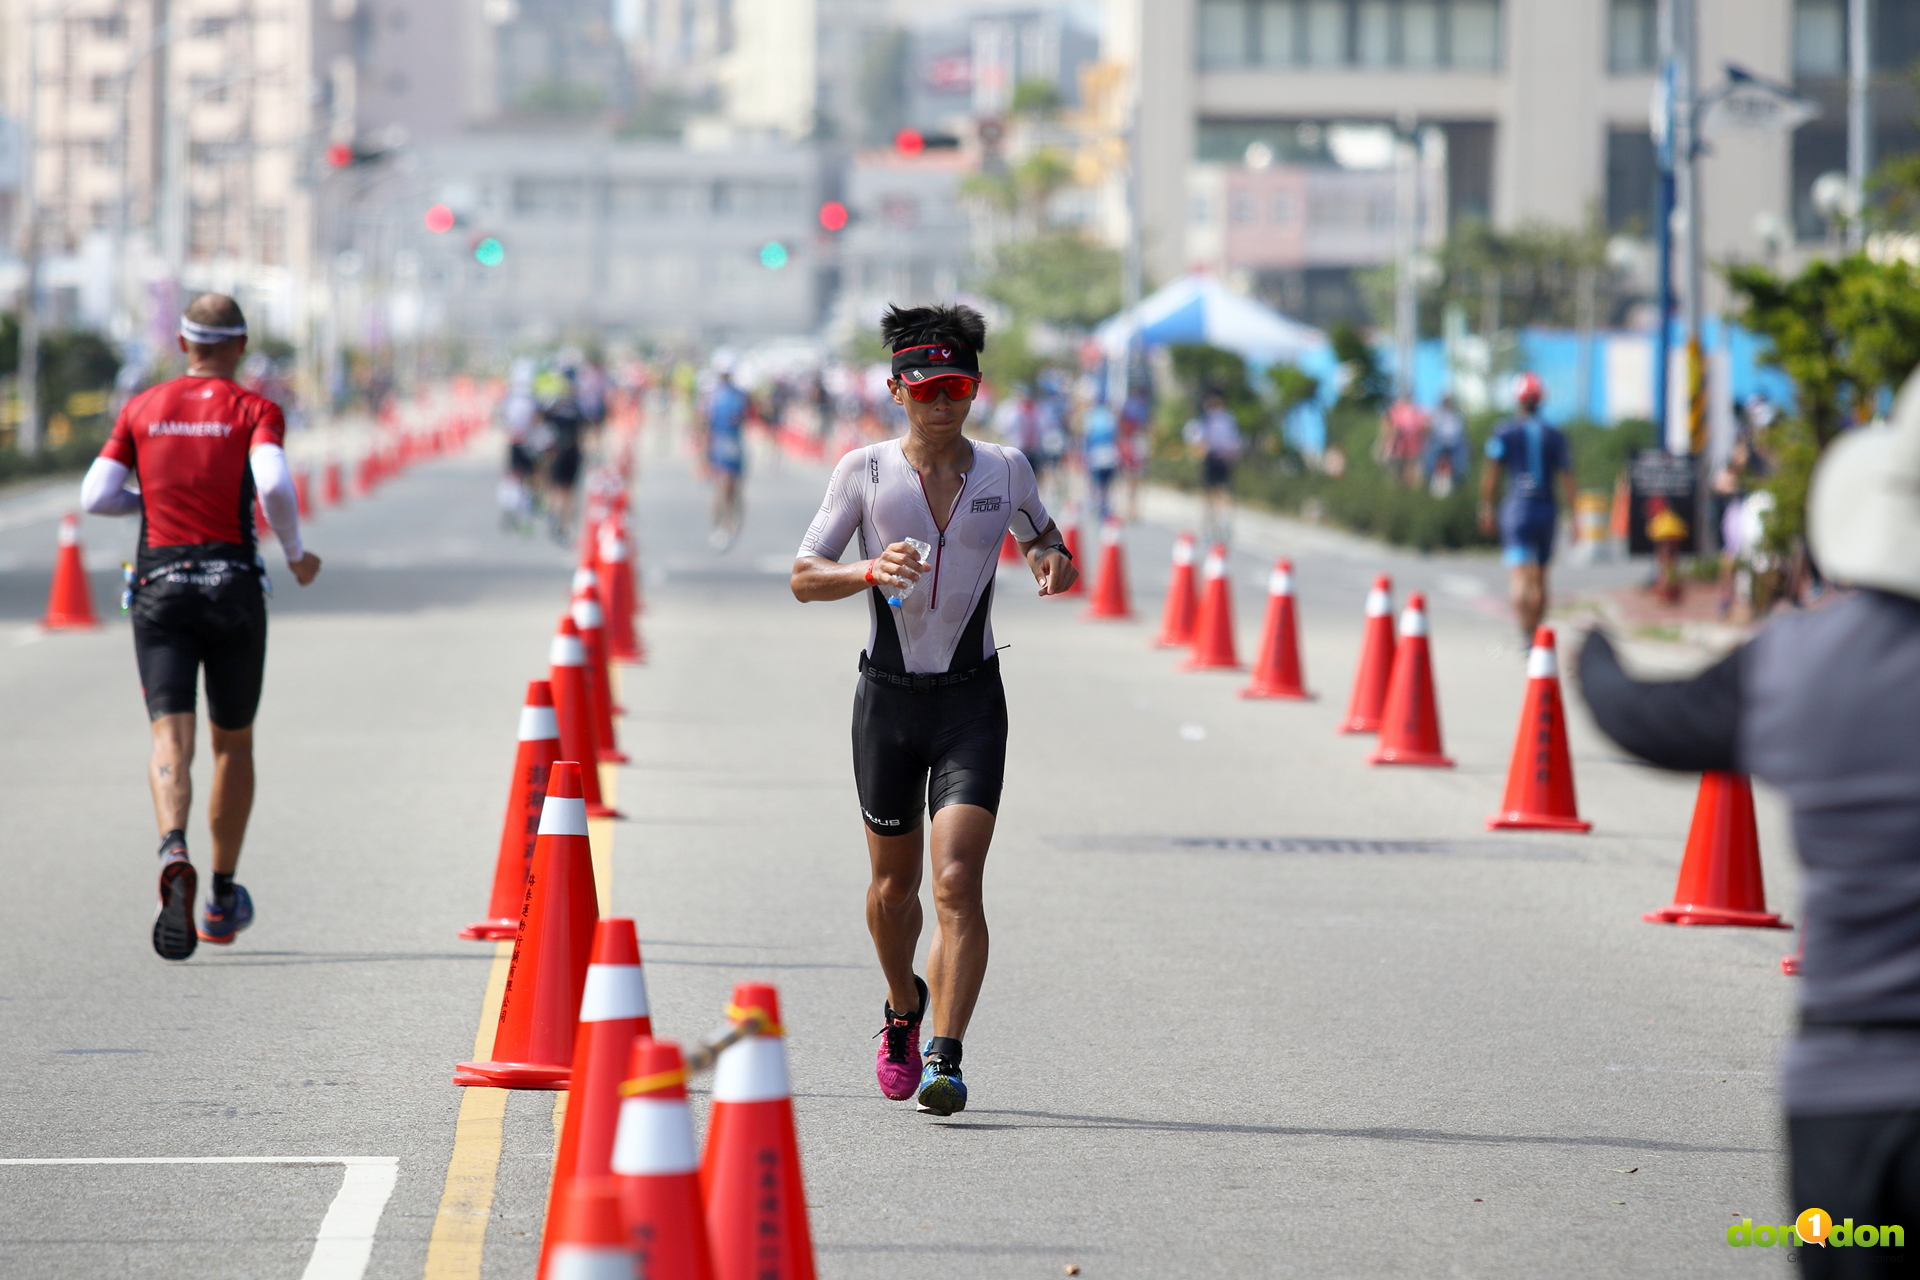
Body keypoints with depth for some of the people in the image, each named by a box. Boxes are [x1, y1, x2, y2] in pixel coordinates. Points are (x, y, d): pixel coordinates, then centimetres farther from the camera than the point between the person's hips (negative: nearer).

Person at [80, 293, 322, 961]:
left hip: (159, 584, 1)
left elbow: (96, 495, 1)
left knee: (171, 739, -9)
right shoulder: (254, 410, 0)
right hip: (233, 585, -1)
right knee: (233, 743, 16)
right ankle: (223, 899, 24)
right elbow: (273, 485, -18)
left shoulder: (142, 409, 8)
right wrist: (296, 554, -1)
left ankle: (175, 853, -39)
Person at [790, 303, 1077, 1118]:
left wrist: (1054, 561, -5)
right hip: (888, 696, 1)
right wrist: (868, 572, -25)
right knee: (893, 883, 13)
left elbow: (1041, 537, 19)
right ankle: (904, 1008, 43)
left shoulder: (1005, 470, 1)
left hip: (971, 699, -1)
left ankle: (944, 1060, -18)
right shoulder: (865, 471, -4)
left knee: (956, 881, -16)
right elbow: (803, 577, -5)